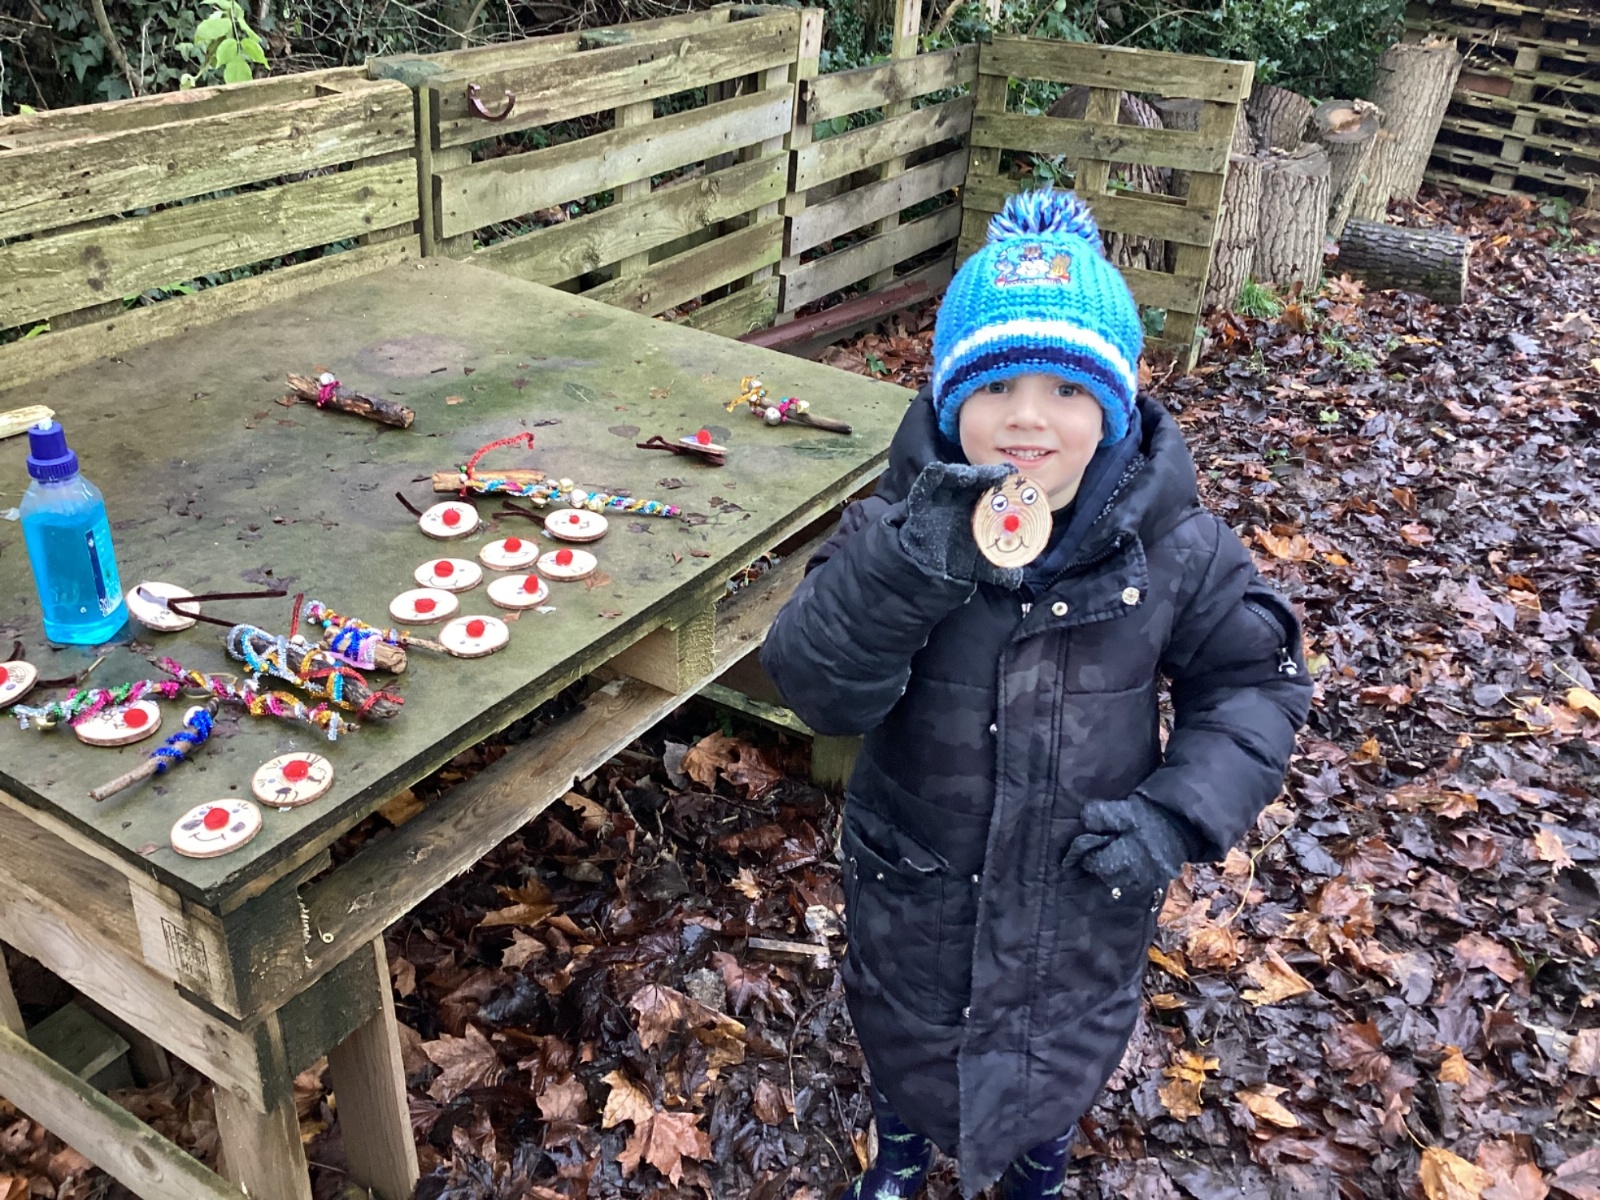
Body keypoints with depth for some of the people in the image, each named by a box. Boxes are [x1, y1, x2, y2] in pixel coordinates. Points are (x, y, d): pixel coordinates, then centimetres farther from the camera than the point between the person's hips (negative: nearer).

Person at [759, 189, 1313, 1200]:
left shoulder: (1174, 544, -19)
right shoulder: (901, 526, -22)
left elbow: (1256, 682, -7)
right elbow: (819, 690, -30)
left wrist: (1181, 812, -22)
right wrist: (904, 571, -47)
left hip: (1085, 892, 1)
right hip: (917, 882, 0)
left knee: (1061, 1062, 27)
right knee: (904, 1041, 28)